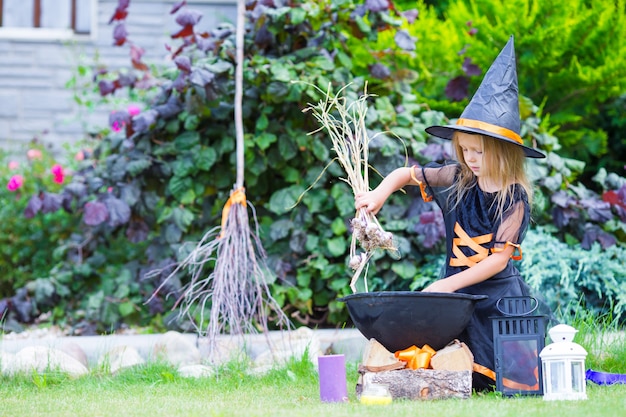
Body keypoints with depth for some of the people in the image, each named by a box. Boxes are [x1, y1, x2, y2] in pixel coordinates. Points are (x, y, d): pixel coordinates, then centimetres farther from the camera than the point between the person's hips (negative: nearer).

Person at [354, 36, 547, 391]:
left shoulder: (515, 198, -10)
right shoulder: (457, 179, 2)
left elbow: (499, 258, -15)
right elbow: (406, 174, 15)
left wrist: (449, 285, -18)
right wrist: (379, 195, -5)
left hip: (497, 294, -4)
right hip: (456, 291, 4)